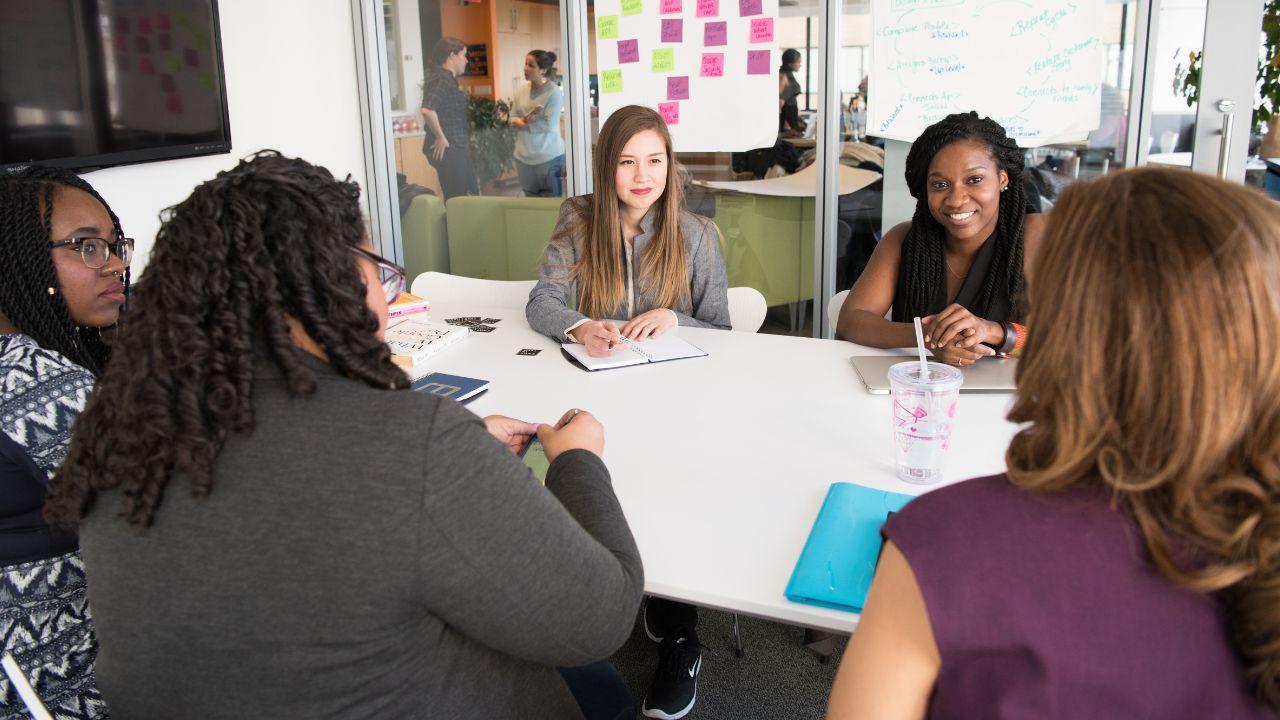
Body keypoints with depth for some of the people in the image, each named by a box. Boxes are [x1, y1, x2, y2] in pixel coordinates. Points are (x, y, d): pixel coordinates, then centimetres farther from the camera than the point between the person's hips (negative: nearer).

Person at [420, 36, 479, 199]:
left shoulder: (449, 78, 16)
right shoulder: (442, 78, -15)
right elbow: (427, 110, -29)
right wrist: (441, 138, -20)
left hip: (457, 148, 10)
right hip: (447, 149, -10)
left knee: (472, 194, 15)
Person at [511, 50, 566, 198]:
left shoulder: (554, 92, -11)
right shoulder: (521, 90, 6)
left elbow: (549, 125, -17)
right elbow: (513, 119, 8)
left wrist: (524, 124, -7)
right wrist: (522, 121, -15)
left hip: (548, 157, -5)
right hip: (524, 156, 5)